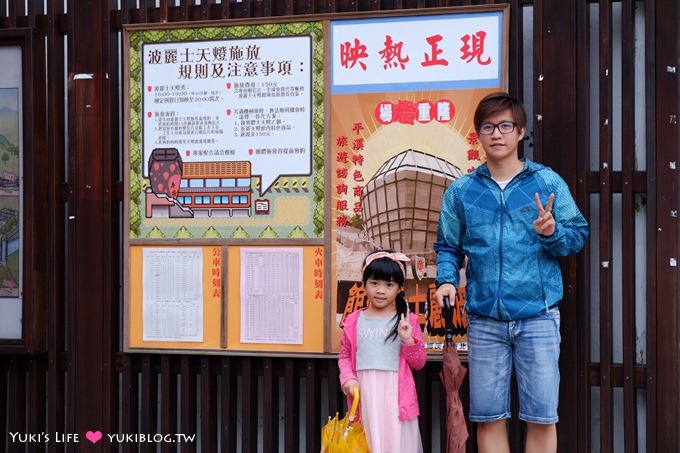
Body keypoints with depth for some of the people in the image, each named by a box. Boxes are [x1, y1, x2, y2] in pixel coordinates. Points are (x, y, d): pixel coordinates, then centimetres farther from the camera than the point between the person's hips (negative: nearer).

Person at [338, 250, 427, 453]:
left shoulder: (407, 321, 1)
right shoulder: (354, 322, 5)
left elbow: (419, 362, 4)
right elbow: (345, 356, 12)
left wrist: (409, 340, -13)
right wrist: (348, 378, -6)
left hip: (395, 396, -1)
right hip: (365, 395, 1)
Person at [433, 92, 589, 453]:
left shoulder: (547, 183, 3)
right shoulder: (461, 191, 9)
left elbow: (577, 236, 5)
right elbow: (448, 247, 12)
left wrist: (552, 232, -16)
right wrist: (446, 280, -7)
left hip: (538, 316, -2)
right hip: (485, 319, 2)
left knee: (541, 417, -1)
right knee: (487, 417, 6)